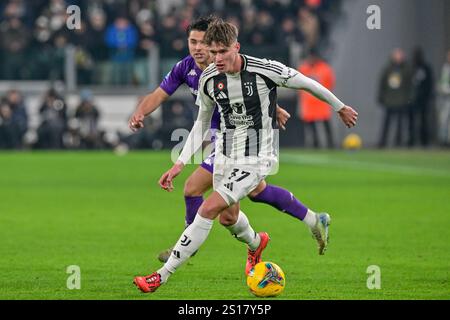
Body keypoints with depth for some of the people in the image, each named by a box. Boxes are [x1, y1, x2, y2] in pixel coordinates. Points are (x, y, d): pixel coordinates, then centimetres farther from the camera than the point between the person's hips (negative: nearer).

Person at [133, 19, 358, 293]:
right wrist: (180, 163, 3)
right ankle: (256, 244, 58)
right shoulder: (208, 79, -7)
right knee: (228, 217, 20)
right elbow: (202, 122, 10)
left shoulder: (265, 70, -21)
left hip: (256, 159, -6)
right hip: (225, 154, 6)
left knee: (208, 209, -18)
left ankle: (163, 275, -14)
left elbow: (306, 84, -4)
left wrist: (340, 107, 11)